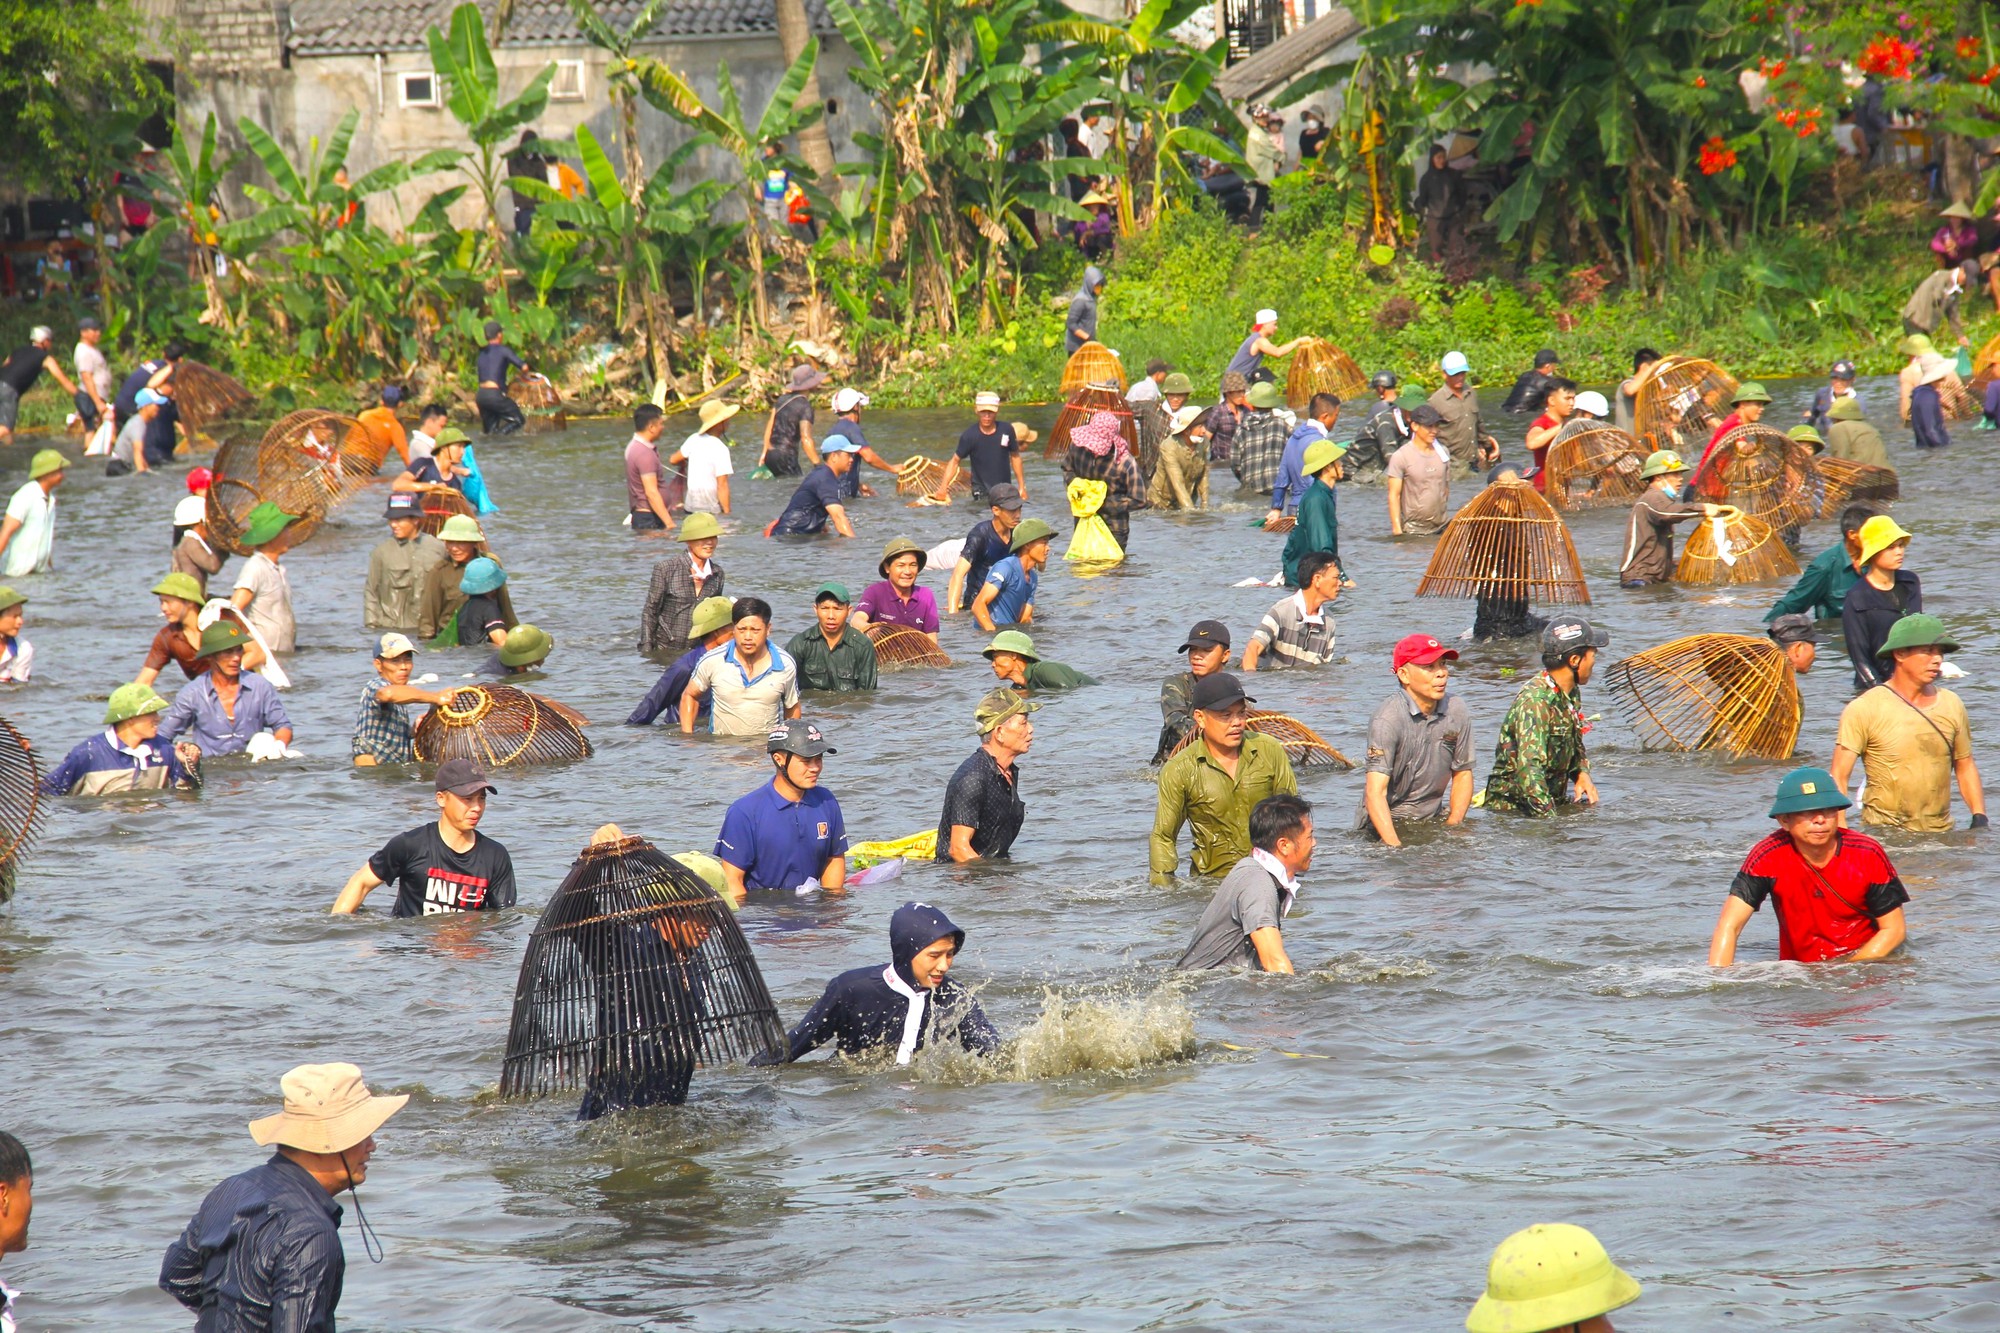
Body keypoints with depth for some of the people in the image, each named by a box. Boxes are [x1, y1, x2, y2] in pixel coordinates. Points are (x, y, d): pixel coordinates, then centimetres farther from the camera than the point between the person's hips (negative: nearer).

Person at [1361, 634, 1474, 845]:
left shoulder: (1456, 710, 1)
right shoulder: (1388, 719, -15)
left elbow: (1463, 774, 13)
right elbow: (1375, 792, -22)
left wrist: (1453, 826, -2)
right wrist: (1394, 846, -32)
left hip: (1435, 818, 5)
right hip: (1389, 822, -5)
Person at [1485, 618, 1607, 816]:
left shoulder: (1572, 694, 9)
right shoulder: (1534, 702, -22)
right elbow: (1529, 768, -31)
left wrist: (1582, 774, 5)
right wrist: (1549, 817, -35)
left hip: (1553, 799, 9)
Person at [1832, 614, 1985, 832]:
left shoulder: (1951, 705, 9)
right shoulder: (1865, 709, -6)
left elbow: (1965, 767, 19)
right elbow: (1839, 776, -8)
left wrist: (1980, 817, 7)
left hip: (1940, 833, 5)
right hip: (1883, 832, -4)